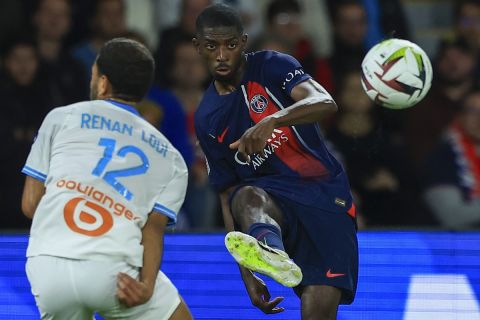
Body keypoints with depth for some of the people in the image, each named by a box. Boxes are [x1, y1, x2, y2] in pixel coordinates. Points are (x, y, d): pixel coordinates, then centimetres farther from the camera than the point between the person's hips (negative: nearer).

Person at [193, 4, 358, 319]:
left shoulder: (271, 66, -3)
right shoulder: (207, 119, 10)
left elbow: (325, 103, -23)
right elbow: (228, 196, 13)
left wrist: (271, 121, -42)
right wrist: (247, 274, 6)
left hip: (325, 196, -2)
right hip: (272, 198, 2)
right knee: (248, 197, -35)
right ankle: (268, 251, -69)